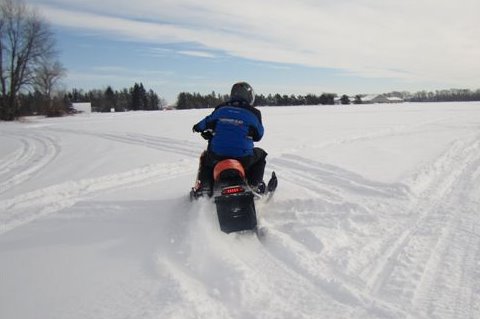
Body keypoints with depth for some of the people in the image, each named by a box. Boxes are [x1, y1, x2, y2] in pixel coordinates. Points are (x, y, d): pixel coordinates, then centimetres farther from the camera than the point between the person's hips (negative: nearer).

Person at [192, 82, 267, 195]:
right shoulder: (254, 113, 0)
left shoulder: (220, 109, 6)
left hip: (217, 157, 2)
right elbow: (258, 136, 10)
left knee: (205, 157, 36)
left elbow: (207, 123, 21)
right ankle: (254, 185, 22)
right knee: (260, 154, 28)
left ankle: (203, 186, 26)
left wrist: (198, 127, 43)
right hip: (243, 159, -2)